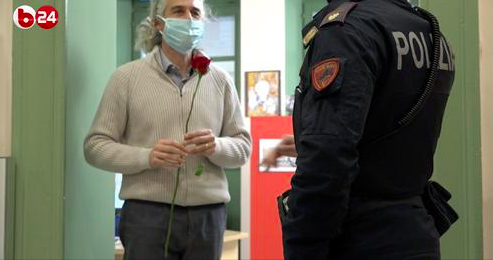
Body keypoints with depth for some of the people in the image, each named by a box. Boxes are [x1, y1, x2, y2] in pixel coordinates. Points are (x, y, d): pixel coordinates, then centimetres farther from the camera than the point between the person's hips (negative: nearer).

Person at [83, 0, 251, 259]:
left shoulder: (220, 80, 9)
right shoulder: (127, 77, 1)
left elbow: (243, 145, 10)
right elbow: (95, 145, 0)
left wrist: (216, 147, -11)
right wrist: (147, 156, -16)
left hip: (208, 216, 3)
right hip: (147, 215, -2)